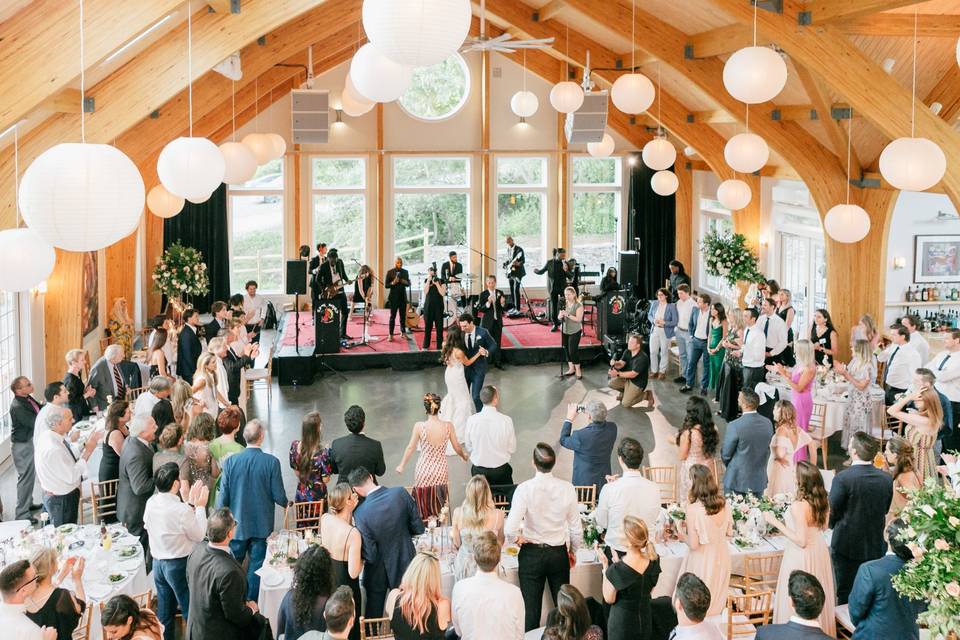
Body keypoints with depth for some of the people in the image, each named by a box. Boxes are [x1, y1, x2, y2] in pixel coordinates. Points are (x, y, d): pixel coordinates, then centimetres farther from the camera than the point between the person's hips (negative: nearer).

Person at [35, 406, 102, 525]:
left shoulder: (47, 435, -3)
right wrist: (87, 451, -24)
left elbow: (70, 462, 3)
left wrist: (87, 444, -5)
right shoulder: (53, 449, -32)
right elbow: (72, 477, -27)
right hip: (61, 501, -9)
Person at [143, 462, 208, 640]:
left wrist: (189, 504, 10)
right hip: (178, 565, -7)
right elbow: (198, 535, -11)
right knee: (190, 610, 8)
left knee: (164, 611, 18)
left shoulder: (150, 503, -5)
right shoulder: (182, 510, -25)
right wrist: (200, 506, -4)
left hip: (158, 562, 7)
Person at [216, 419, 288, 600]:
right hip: (262, 525, -1)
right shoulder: (271, 462, -15)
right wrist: (286, 504, 13)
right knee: (256, 565, 10)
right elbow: (279, 496, -10)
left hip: (237, 524, 1)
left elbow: (223, 496, -5)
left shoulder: (231, 461, -11)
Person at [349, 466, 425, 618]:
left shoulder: (361, 513, -27)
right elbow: (418, 528, -10)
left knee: (374, 612, 20)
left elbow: (370, 555, -20)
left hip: (378, 571, -3)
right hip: (404, 564, 3)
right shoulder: (401, 493, -21)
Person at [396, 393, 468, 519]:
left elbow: (410, 448, -6)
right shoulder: (448, 426, -12)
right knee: (440, 509, 21)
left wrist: (401, 466, 10)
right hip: (441, 473, 2)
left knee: (424, 511, 16)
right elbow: (457, 448, 0)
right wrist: (464, 455, 24)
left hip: (424, 472, -2)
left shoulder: (419, 426, -18)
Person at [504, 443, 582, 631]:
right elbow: (576, 529, -2)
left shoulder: (524, 489, -19)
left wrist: (519, 538, -3)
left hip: (532, 554, -2)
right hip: (559, 552, 2)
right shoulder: (567, 488, -10)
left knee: (531, 609, 9)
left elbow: (510, 529, -25)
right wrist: (573, 551, 16)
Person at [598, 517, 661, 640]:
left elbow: (609, 599, -14)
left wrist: (605, 566, -13)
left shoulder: (617, 570, -29)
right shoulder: (654, 560, -12)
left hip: (622, 622, -5)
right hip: (645, 620, 5)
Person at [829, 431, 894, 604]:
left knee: (846, 595, 8)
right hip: (876, 546, 4)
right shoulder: (886, 479, -5)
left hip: (847, 546, -4)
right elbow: (885, 510, 6)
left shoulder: (842, 478, -20)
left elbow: (832, 512, -11)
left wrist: (834, 525, 10)